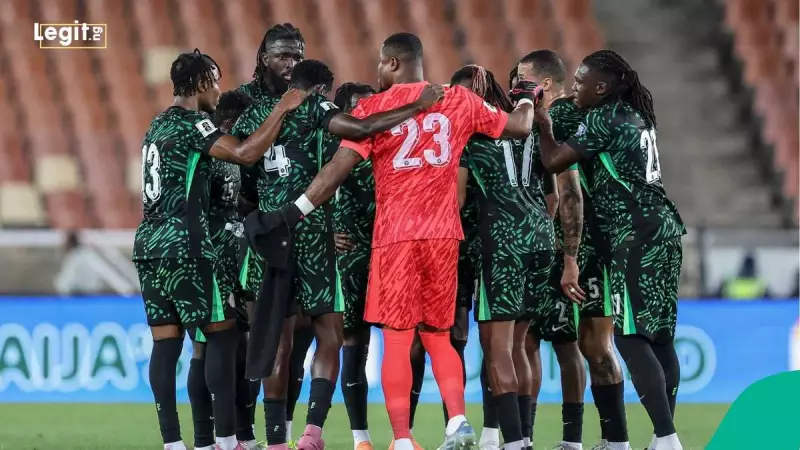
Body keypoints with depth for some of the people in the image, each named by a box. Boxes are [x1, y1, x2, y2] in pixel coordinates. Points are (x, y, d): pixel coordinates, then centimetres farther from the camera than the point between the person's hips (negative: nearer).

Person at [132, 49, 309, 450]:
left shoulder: (160, 124, 18)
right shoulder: (190, 123, -9)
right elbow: (245, 154, -20)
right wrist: (282, 109, -11)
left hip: (149, 242, 9)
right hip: (182, 245, -9)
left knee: (165, 342, 6)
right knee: (222, 333, -4)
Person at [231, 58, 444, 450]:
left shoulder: (257, 112, 15)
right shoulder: (313, 107, -2)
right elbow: (360, 128, -18)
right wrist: (417, 107, -13)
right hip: (308, 228, -5)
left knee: (279, 340, 9)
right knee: (329, 335, 1)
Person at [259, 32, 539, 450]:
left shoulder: (374, 108, -3)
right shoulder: (460, 101, 6)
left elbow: (338, 168, -9)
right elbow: (519, 127, 15)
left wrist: (295, 211, -5)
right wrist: (527, 98, 36)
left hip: (396, 234, -3)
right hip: (444, 233, 3)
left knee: (396, 339, -1)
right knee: (438, 336, 14)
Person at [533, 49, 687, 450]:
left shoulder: (603, 120, -9)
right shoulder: (634, 115, 16)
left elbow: (554, 161, -10)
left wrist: (544, 127, 5)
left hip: (636, 235, -9)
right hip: (660, 227, 9)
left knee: (630, 336, -10)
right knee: (658, 335, 9)